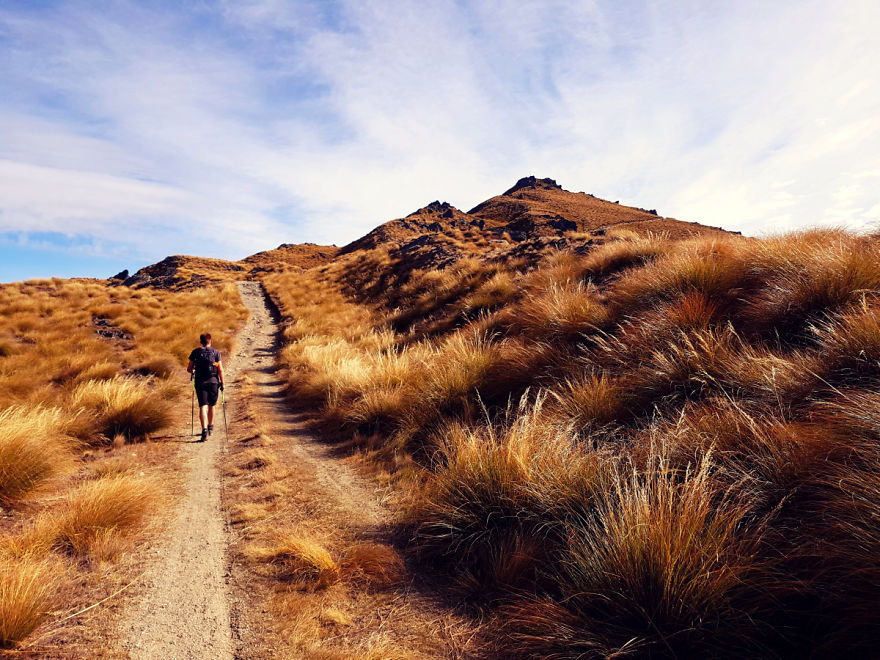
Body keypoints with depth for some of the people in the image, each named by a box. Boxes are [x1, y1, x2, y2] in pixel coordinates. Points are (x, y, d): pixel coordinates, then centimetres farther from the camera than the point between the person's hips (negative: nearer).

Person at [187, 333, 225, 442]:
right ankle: (210, 427, 33)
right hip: (213, 382, 1)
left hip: (200, 382, -1)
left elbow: (189, 369, 4)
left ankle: (204, 430, -19)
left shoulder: (195, 352, 2)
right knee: (211, 405, 18)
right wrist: (222, 383, 2)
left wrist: (193, 372, 27)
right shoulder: (215, 352, 0)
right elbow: (220, 369, -5)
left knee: (203, 406, -4)